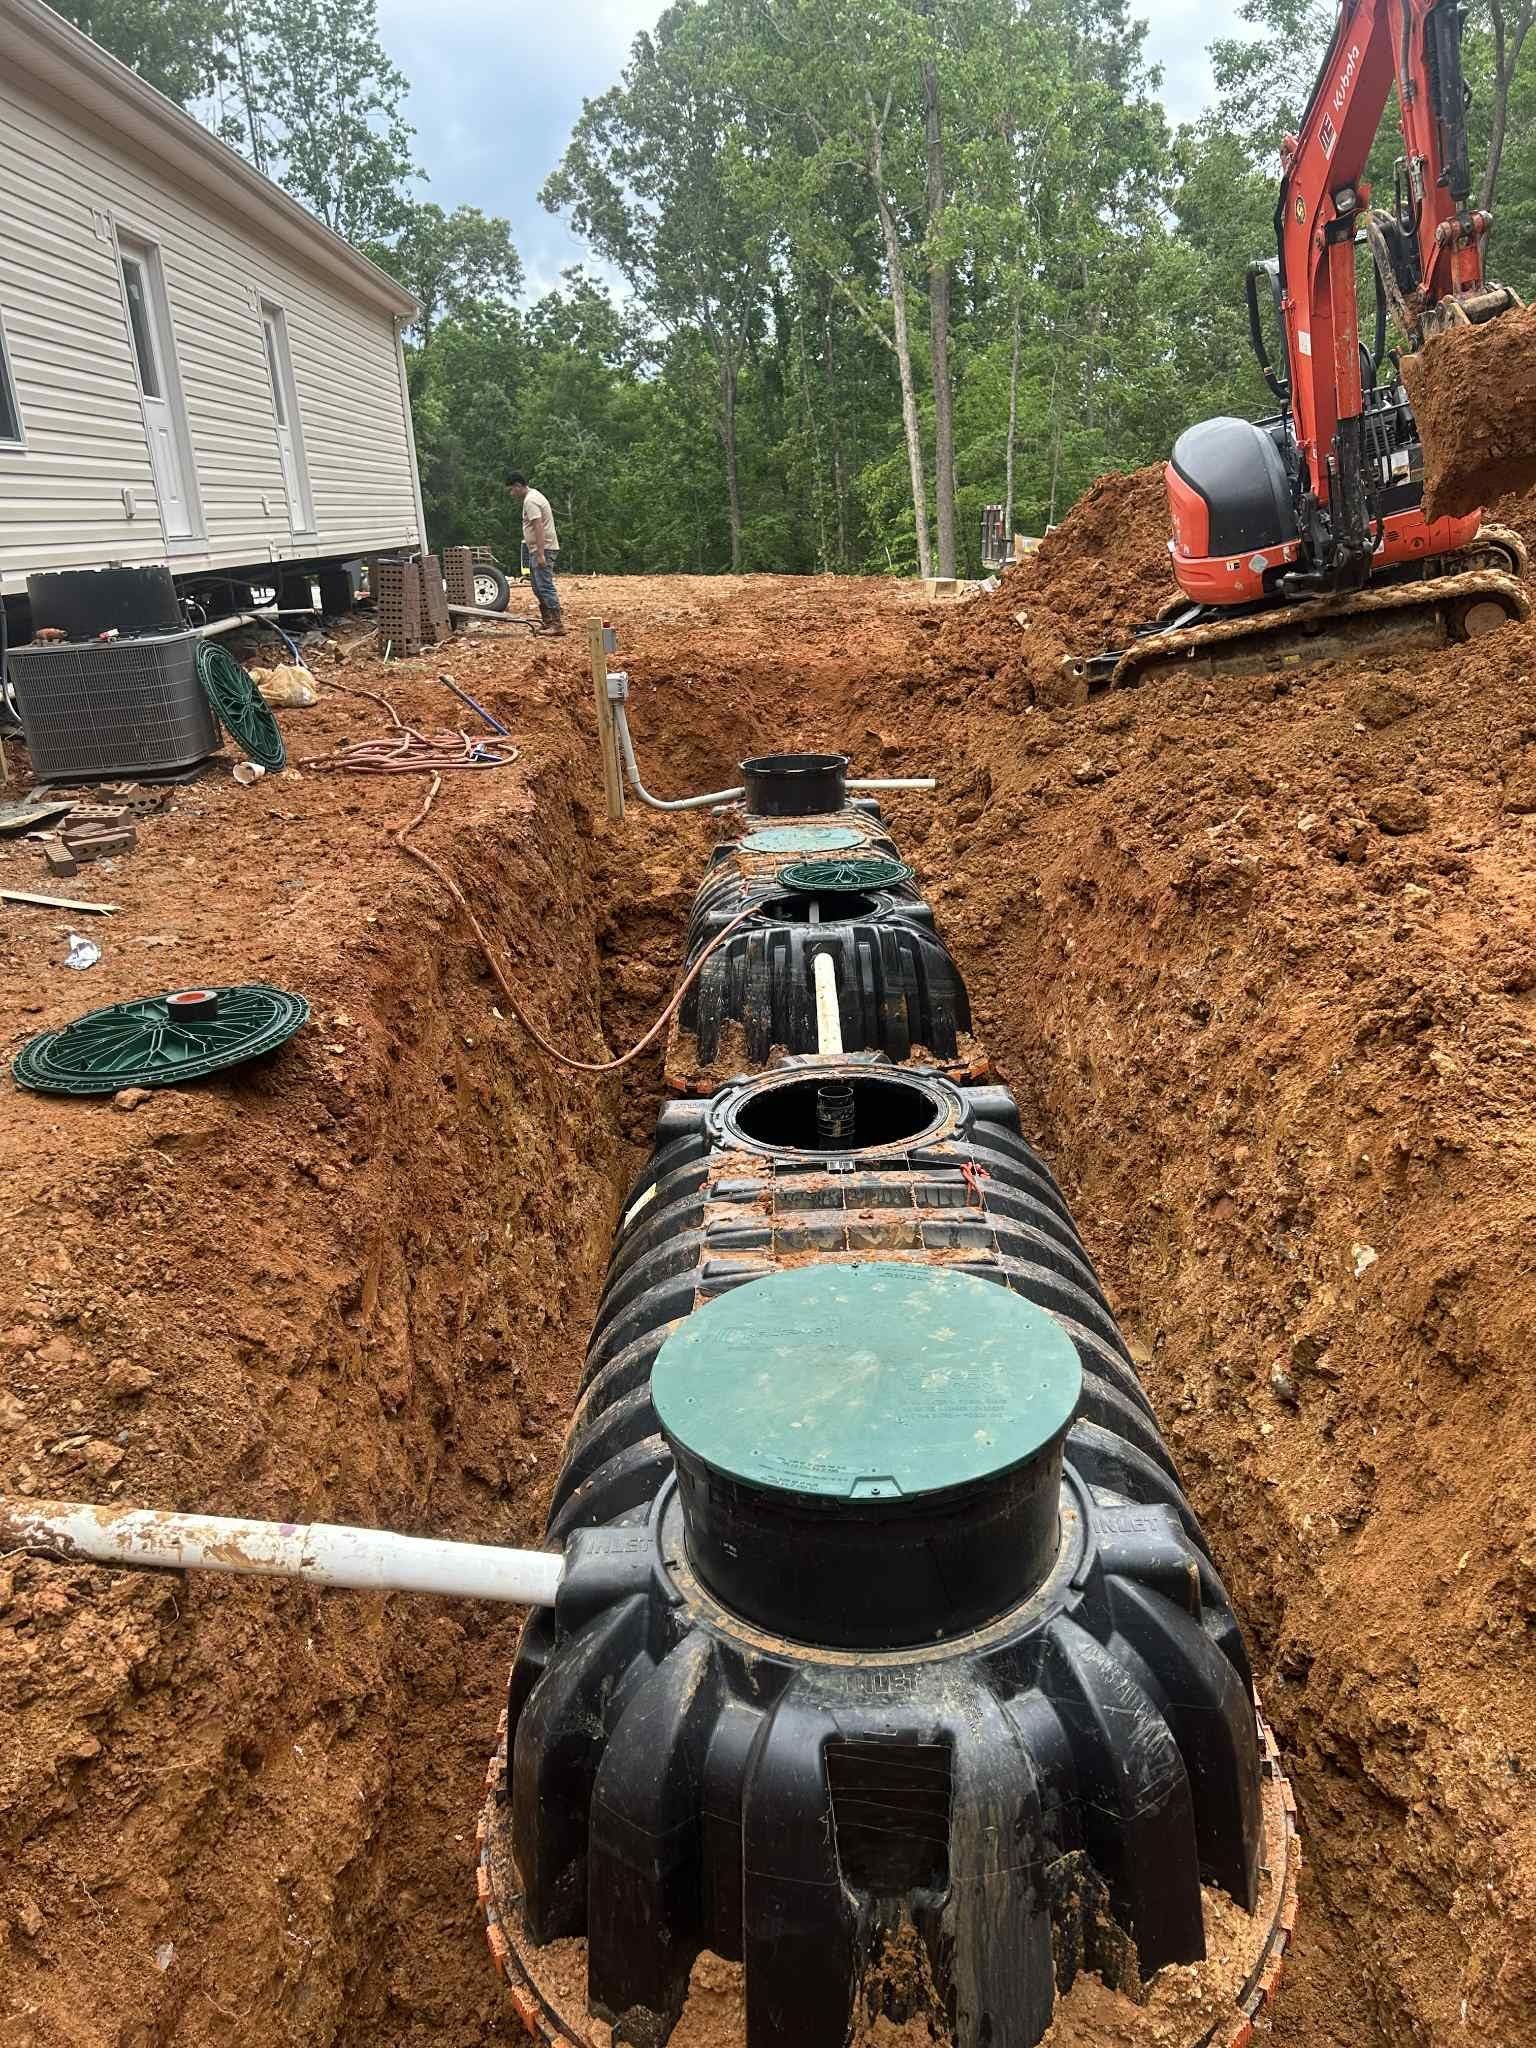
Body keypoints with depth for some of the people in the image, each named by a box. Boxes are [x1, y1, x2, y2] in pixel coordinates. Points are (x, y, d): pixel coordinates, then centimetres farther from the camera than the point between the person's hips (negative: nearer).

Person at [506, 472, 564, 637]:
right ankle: (547, 622, 19)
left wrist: (540, 554, -29)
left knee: (545, 587, -14)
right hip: (538, 550, 11)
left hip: (542, 549, -11)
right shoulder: (534, 495, 18)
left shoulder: (530, 501, -15)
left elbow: (539, 528, -24)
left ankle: (557, 624, -17)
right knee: (539, 588, 15)